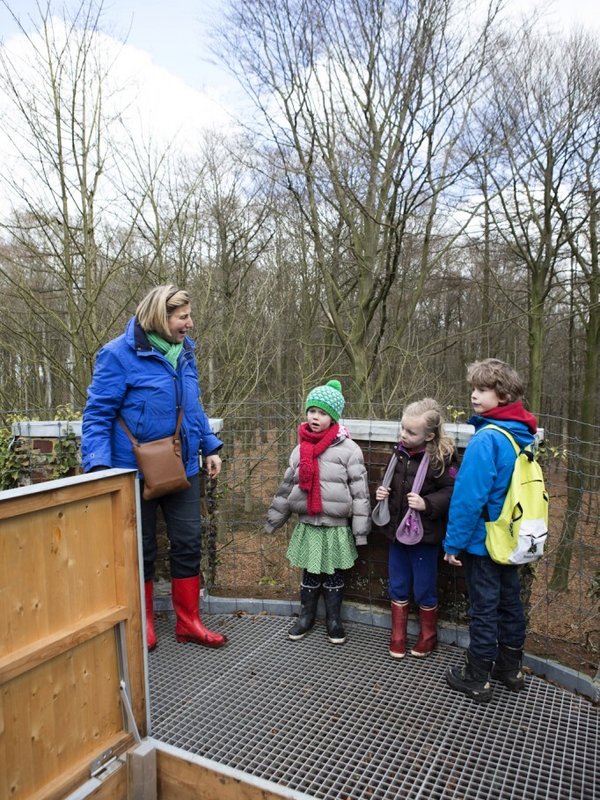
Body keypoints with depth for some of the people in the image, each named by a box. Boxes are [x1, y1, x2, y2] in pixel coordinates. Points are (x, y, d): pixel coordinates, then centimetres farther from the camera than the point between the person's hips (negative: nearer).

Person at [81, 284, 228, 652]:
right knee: (142, 549, 12)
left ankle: (188, 622, 25)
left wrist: (210, 447, 10)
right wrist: (99, 465, -24)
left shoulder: (184, 351, 4)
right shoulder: (119, 354, -15)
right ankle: (144, 624, 32)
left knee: (188, 543, 9)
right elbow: (97, 414, -14)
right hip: (136, 472, -5)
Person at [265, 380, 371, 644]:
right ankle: (306, 615, 35)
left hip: (337, 526, -3)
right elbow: (287, 486, 11)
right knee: (309, 573, 15)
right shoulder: (300, 449, 2)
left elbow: (359, 491, -10)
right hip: (307, 525, 3)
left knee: (334, 574, 13)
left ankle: (333, 618, 33)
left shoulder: (348, 449, -11)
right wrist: (274, 518, 15)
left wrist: (360, 529, -10)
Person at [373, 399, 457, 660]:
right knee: (398, 587, 17)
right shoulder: (399, 452, 0)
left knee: (424, 589, 12)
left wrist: (427, 504, -26)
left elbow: (451, 491, -16)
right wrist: (382, 492, -3)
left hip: (424, 535, -5)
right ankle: (397, 636, 35)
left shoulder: (441, 457, -17)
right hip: (396, 532, 5)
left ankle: (428, 636, 36)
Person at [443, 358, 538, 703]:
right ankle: (511, 668, 37)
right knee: (509, 602, 20)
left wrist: (454, 543, -15)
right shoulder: (523, 436, 1)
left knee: (484, 609, 6)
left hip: (484, 541, -8)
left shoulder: (486, 439, -25)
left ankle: (477, 679, 22)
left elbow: (469, 497, -24)